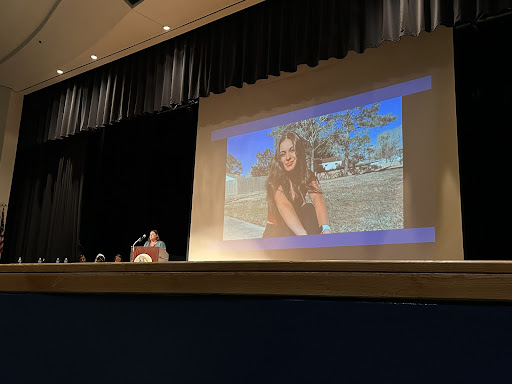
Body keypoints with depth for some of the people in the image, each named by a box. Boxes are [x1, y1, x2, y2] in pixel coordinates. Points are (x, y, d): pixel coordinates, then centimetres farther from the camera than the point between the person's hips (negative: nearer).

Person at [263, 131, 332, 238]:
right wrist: (303, 235, -53)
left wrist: (325, 229, -49)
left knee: (309, 209, -26)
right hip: (276, 232, -3)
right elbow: (283, 205, -35)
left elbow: (317, 198, -27)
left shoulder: (308, 176, -7)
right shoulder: (275, 179, -17)